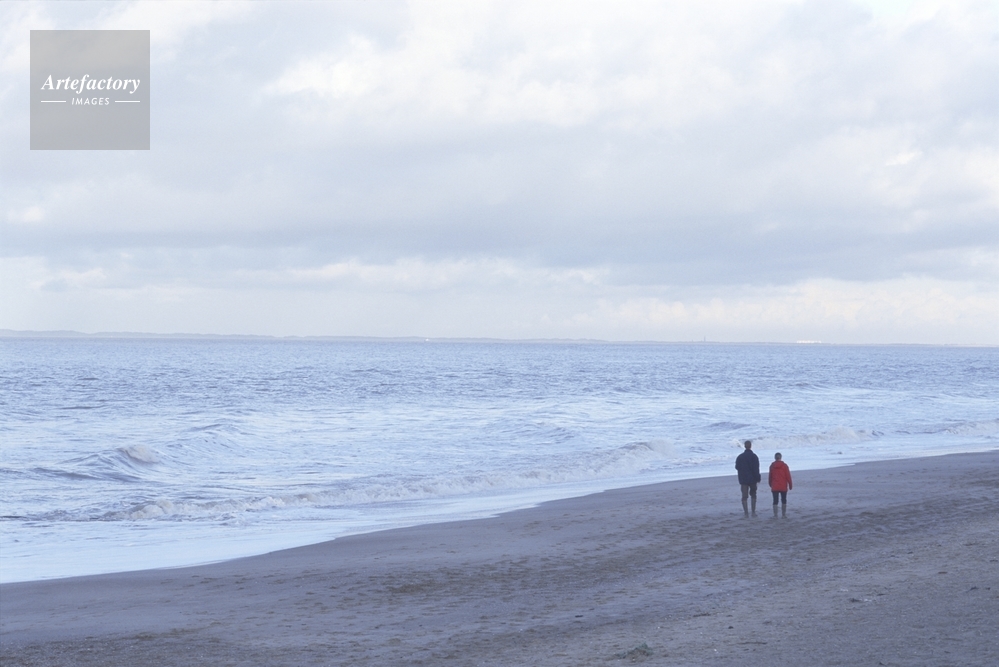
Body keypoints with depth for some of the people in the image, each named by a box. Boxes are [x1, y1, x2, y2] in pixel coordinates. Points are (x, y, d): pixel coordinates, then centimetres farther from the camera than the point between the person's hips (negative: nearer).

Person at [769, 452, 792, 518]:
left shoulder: (772, 466, 0)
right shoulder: (784, 465, -5)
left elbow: (770, 476, 7)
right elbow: (788, 476, -4)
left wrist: (770, 485, 18)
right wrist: (790, 485, 3)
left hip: (774, 487, 1)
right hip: (783, 486, -1)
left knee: (775, 501, 2)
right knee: (784, 500, 11)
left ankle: (775, 515, -3)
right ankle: (783, 514, 13)